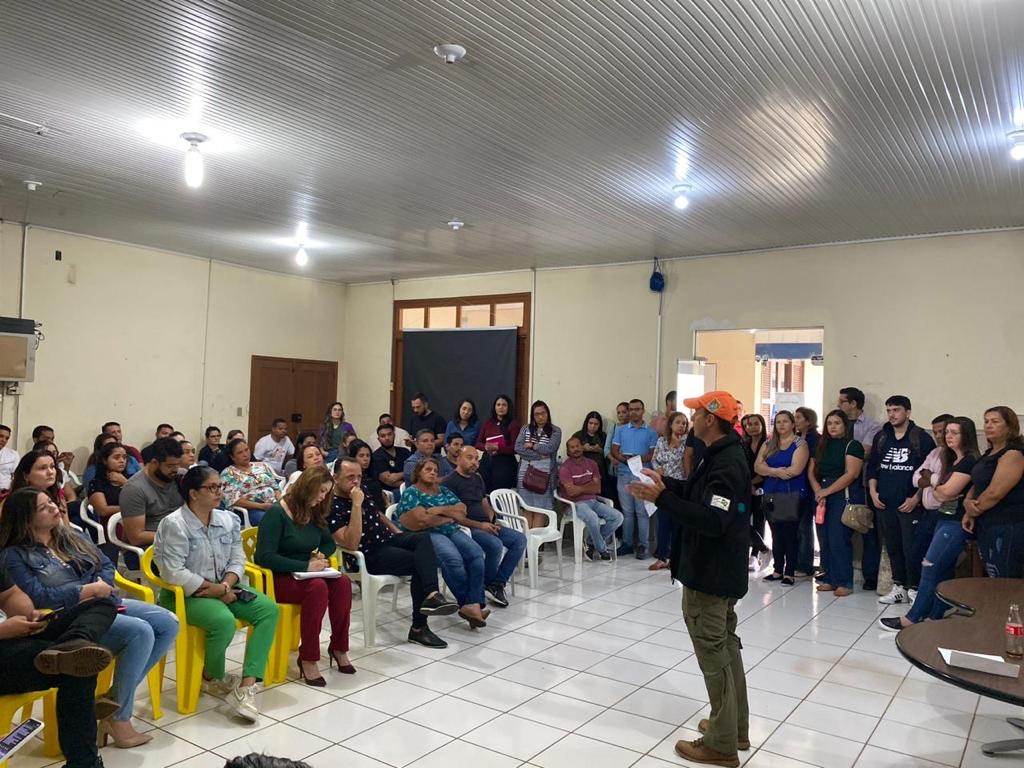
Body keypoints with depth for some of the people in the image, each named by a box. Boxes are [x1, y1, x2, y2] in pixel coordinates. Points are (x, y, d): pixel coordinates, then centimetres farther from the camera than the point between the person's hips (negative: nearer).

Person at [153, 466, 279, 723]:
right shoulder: (174, 524, -14)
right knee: (224, 621, -33)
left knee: (269, 609, -16)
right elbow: (173, 572, -21)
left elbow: (237, 560, 5)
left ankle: (247, 686, -22)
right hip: (184, 594, -7)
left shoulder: (228, 520, 5)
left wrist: (226, 586, -16)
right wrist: (217, 590, -20)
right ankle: (212, 677, 1)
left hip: (223, 588, 7)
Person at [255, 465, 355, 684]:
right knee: (318, 587, -34)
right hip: (277, 579, -7)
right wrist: (306, 566, -24)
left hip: (303, 575, 7)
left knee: (342, 582, -22)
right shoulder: (276, 513, -13)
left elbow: (330, 542, 24)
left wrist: (321, 554, 0)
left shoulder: (314, 514, 10)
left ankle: (338, 647, -10)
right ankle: (307, 658, -25)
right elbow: (265, 557, -21)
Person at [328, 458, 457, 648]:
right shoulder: (332, 506, -14)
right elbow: (352, 544, -26)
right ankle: (418, 627, -26)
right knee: (420, 562, -25)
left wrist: (397, 531, 16)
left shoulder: (362, 492, 11)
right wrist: (356, 505, -28)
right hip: (367, 556, -7)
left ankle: (431, 595, -38)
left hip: (388, 539, 7)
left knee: (423, 538, -23)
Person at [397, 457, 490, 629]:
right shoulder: (411, 492, 5)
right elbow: (423, 520, -10)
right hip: (428, 534, -5)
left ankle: (473, 604, -31)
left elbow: (462, 513, 8)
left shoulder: (444, 491, 22)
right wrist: (450, 516, 2)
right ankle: (475, 603, -19)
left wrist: (440, 509, -6)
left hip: (452, 531, 5)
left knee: (475, 553, -25)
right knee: (453, 559, -34)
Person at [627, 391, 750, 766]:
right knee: (725, 645, 19)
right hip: (718, 569, 11)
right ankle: (735, 727, 34)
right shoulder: (721, 454, 9)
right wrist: (666, 483, 11)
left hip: (710, 573, -11)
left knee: (713, 653, 0)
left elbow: (712, 520, -31)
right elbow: (700, 494, 18)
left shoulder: (726, 464, -24)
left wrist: (661, 498, -32)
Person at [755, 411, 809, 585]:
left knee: (790, 535, -2)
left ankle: (790, 573, 6)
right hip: (771, 496, 5)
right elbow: (757, 466, 1)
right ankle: (778, 570, 19)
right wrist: (776, 471, -16)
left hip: (792, 496, -5)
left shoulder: (800, 444, -3)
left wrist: (769, 471, -7)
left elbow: (796, 469, -16)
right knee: (776, 534, 10)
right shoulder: (768, 444, 12)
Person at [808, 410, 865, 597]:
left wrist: (826, 491, -13)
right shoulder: (821, 446, 16)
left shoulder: (853, 445, -3)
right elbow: (812, 472, 12)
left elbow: (851, 474, -13)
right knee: (824, 539, 6)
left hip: (844, 496, -6)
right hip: (822, 496, 6)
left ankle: (844, 582, -1)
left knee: (839, 540, -10)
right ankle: (829, 579, 15)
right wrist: (818, 491, -6)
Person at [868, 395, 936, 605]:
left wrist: (916, 498, -13)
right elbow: (872, 467, 16)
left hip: (910, 505, -5)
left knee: (911, 548, -4)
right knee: (893, 547, 12)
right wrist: (873, 491, 4)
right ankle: (899, 587, 23)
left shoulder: (922, 438, -5)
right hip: (885, 503, 5)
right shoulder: (881, 437, 11)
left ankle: (914, 589, 9)